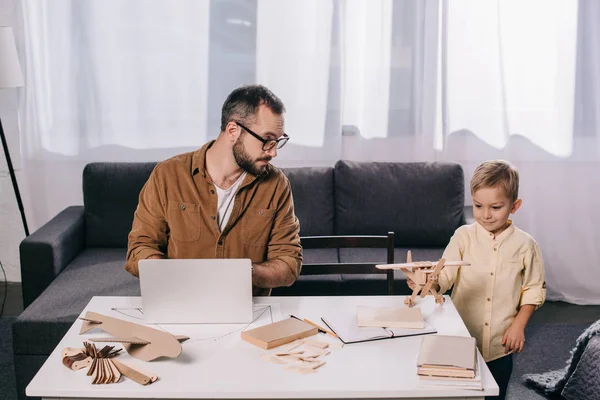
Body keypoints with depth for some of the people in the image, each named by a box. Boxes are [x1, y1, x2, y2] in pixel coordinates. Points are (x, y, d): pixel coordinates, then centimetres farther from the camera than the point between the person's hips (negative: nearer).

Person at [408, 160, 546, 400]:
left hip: (500, 344, 0)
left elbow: (534, 289, 2)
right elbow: (444, 276, -12)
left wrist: (519, 325, -7)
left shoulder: (525, 245, -5)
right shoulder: (464, 237, -5)